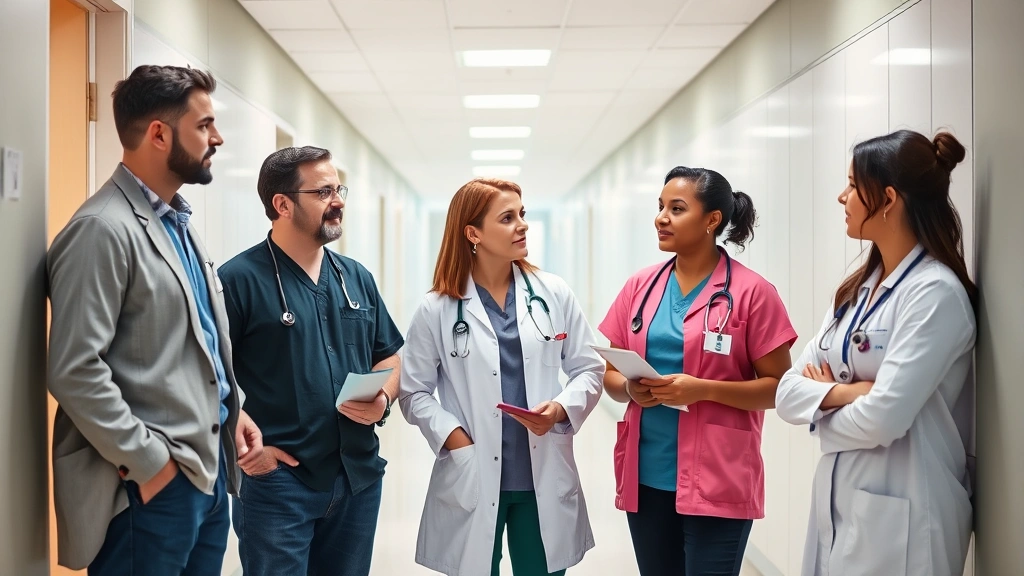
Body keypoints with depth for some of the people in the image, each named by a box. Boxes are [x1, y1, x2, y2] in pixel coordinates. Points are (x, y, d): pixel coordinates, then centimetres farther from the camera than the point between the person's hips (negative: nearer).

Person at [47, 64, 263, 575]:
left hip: (210, 470, 8)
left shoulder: (179, 222, 13)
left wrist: (232, 410, 8)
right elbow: (75, 372, -20)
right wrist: (148, 463, -16)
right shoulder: (103, 229, -15)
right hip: (152, 486, -8)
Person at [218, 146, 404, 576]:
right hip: (278, 479, -6)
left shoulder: (357, 278, 11)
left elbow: (388, 357, 17)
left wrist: (383, 400, -2)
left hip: (359, 476, 6)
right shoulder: (239, 279, -9)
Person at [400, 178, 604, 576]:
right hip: (472, 480, -2)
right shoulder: (437, 309, -4)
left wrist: (560, 409, -12)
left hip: (545, 479, 2)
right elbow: (414, 392, 0)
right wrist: (455, 439, -12)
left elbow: (588, 369, 6)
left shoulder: (554, 294, 2)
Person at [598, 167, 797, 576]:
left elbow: (780, 388, -6)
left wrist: (704, 390, -19)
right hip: (646, 477, 5)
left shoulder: (751, 292, -6)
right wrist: (630, 389, -10)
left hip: (716, 482, -4)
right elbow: (610, 373, 12)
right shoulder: (640, 286, 7)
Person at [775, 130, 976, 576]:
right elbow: (788, 392, 4)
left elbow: (881, 418, -24)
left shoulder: (936, 292, -16)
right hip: (836, 499, 8)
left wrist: (822, 408, -5)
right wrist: (846, 393, -15)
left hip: (898, 517, -8)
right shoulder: (857, 289, 9)